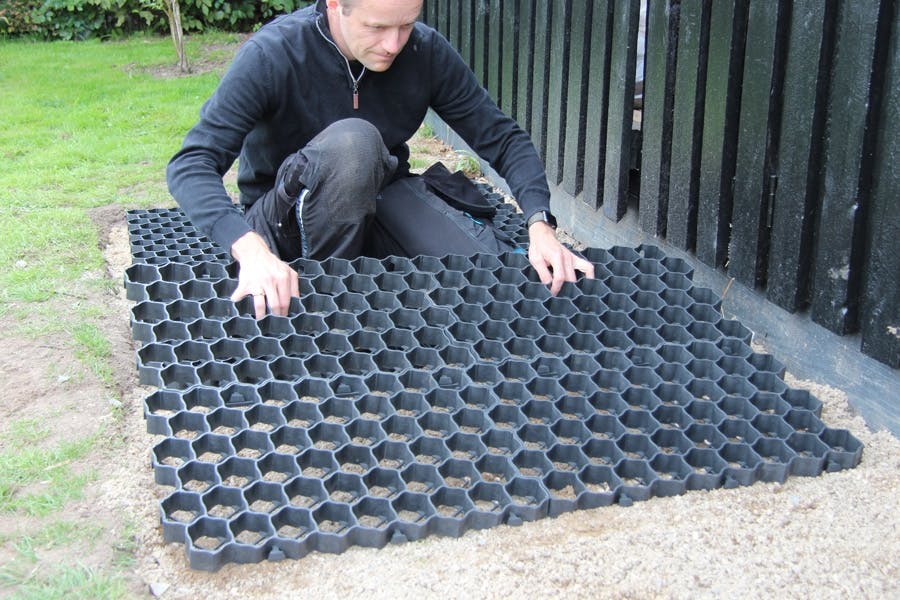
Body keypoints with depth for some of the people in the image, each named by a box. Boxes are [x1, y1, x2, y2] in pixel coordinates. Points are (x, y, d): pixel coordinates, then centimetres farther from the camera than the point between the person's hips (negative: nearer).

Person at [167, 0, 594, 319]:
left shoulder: (426, 51, -12)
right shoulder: (273, 55, -23)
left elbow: (502, 138, -7)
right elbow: (191, 165, -29)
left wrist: (540, 224, -26)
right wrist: (251, 249, -48)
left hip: (380, 203, 4)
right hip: (289, 219, -3)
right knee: (352, 141, -35)